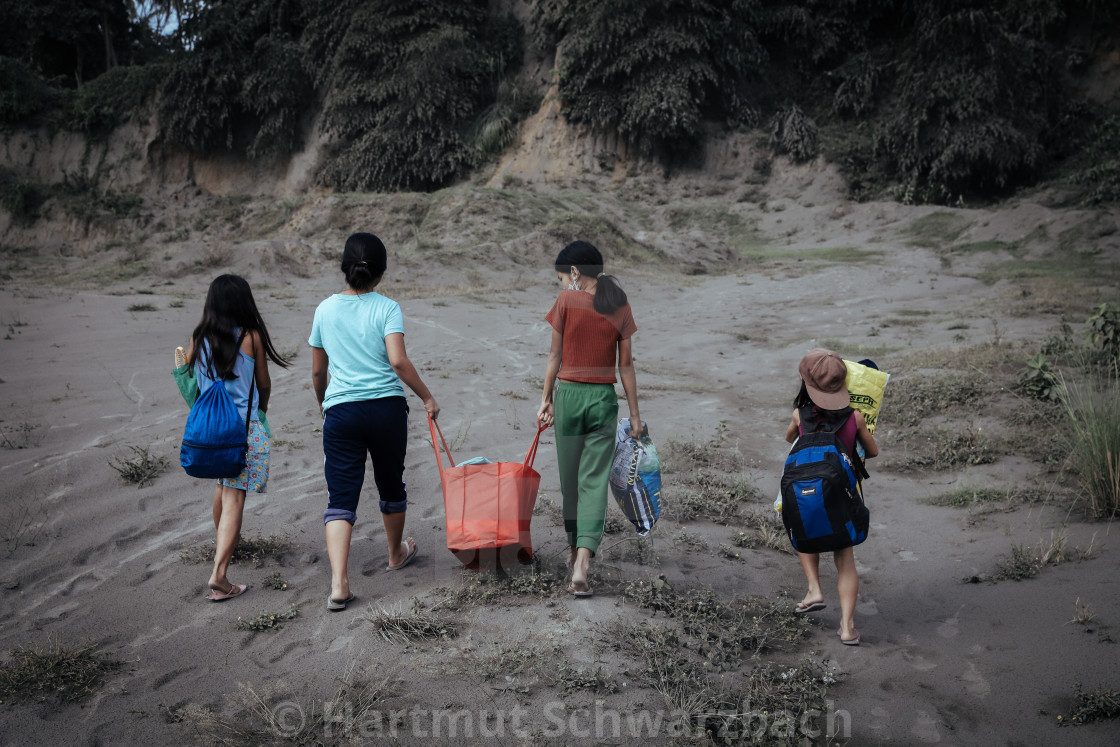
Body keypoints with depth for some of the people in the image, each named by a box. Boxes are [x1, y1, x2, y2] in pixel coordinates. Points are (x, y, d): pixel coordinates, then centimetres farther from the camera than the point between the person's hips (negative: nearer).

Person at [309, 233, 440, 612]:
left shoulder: (325, 310, 6)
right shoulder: (386, 308, -3)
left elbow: (317, 371, 13)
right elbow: (398, 361, -16)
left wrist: (322, 403, 30)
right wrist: (427, 397, -5)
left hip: (341, 411, 1)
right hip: (387, 408, -1)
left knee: (341, 496, 0)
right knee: (391, 484, 20)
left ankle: (339, 583, -13)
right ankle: (397, 552, 42)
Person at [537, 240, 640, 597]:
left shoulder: (567, 300, -5)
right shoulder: (620, 306, 2)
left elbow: (555, 356, -1)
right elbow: (626, 364, 3)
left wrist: (546, 400, 7)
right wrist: (634, 412, 8)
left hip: (569, 394, -1)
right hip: (604, 397, 1)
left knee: (570, 478, 15)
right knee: (594, 481, -1)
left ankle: (575, 547, 32)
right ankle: (581, 563, -13)